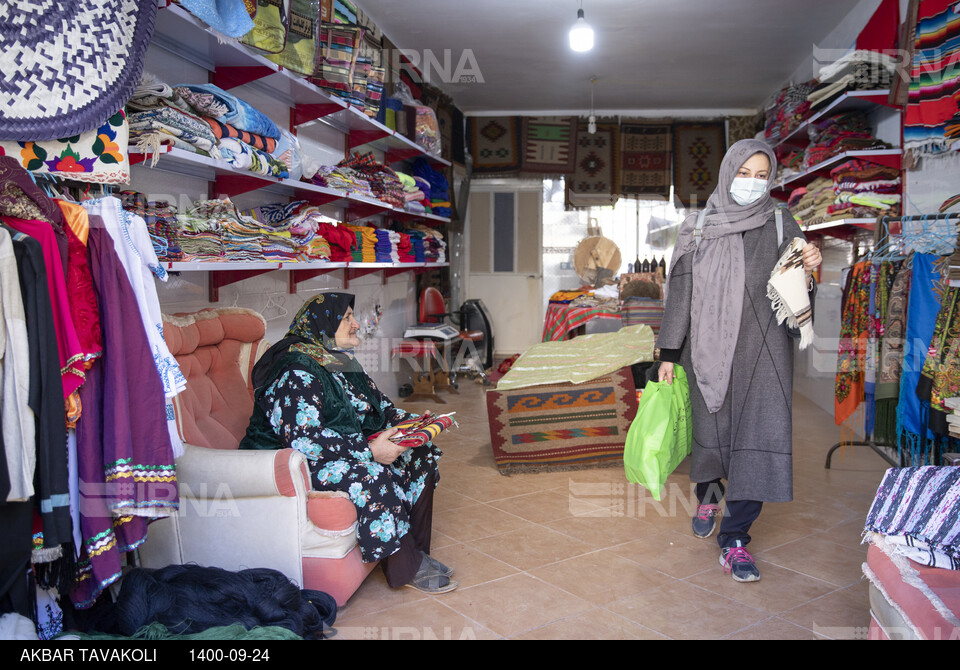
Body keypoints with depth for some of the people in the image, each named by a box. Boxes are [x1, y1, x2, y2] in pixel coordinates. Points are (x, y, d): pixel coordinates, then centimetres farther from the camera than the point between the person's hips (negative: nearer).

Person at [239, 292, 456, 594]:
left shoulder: (340, 362, 9)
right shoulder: (295, 372, -21)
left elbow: (380, 405, 15)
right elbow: (303, 438, -30)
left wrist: (412, 423, -5)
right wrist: (370, 451, -32)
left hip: (349, 447, 10)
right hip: (293, 464, -9)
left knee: (420, 455, -2)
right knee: (373, 478, -32)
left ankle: (417, 552, 0)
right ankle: (406, 569, -16)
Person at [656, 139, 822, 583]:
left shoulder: (782, 227, 3)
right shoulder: (697, 229, 3)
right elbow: (679, 293, 4)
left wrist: (807, 274, -18)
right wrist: (669, 354, 2)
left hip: (761, 350, 0)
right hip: (708, 349, 1)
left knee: (756, 438, -6)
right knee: (709, 430, 11)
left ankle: (734, 539, 6)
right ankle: (709, 494, 44)